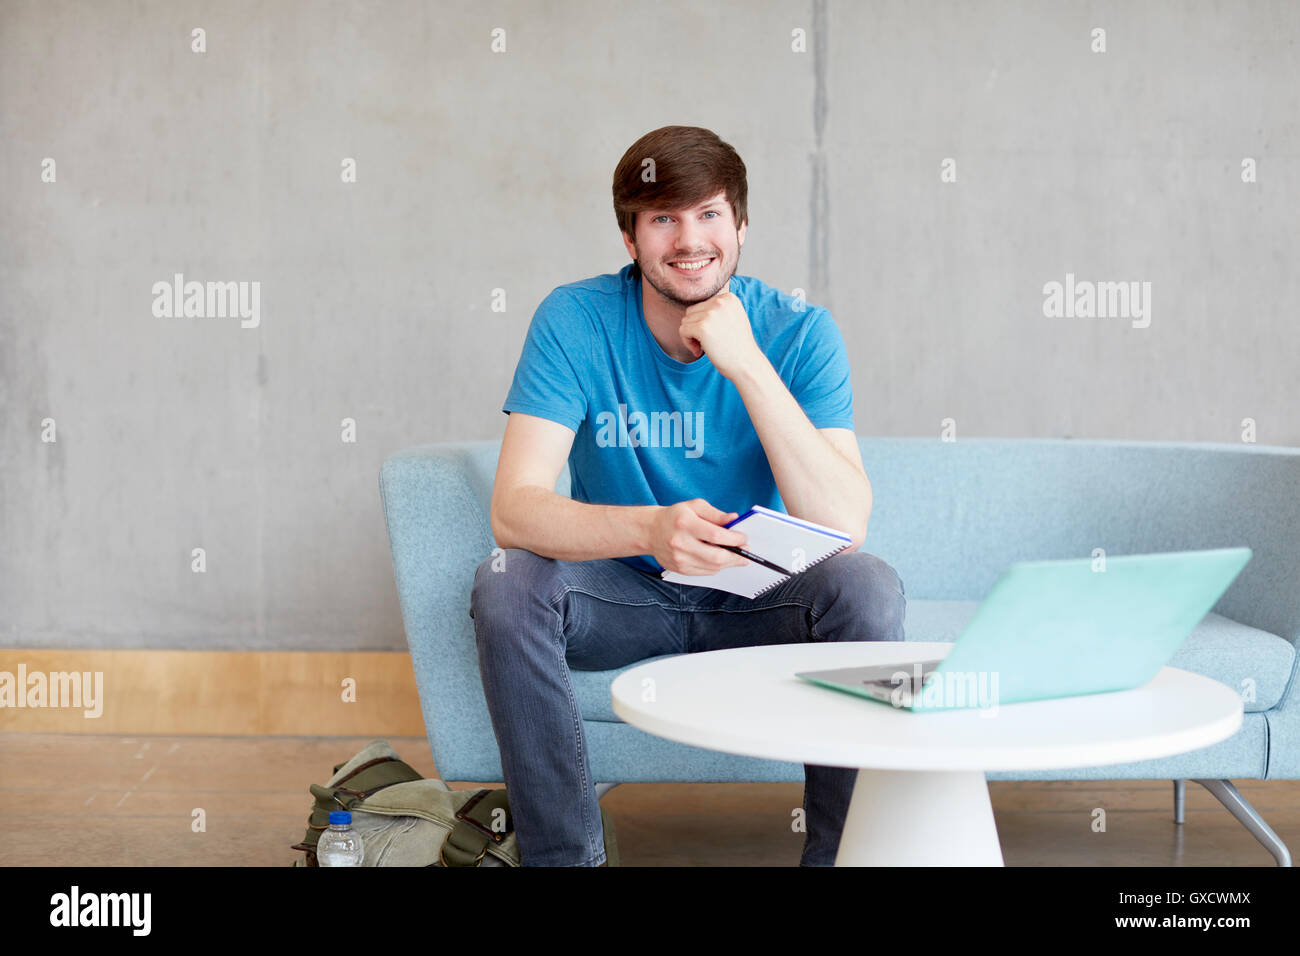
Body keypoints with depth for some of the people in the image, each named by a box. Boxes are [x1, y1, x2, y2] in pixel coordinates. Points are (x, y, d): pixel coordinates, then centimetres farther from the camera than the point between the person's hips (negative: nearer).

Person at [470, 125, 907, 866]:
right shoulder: (575, 321, -13)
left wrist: (748, 365, -33)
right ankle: (564, 856, -14)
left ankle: (839, 853, -12)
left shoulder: (798, 332, -13)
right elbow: (515, 506, -24)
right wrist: (651, 529, -43)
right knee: (506, 584, -28)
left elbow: (844, 526, -25)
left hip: (759, 598, 0)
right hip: (624, 595, 0)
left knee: (869, 588, -28)